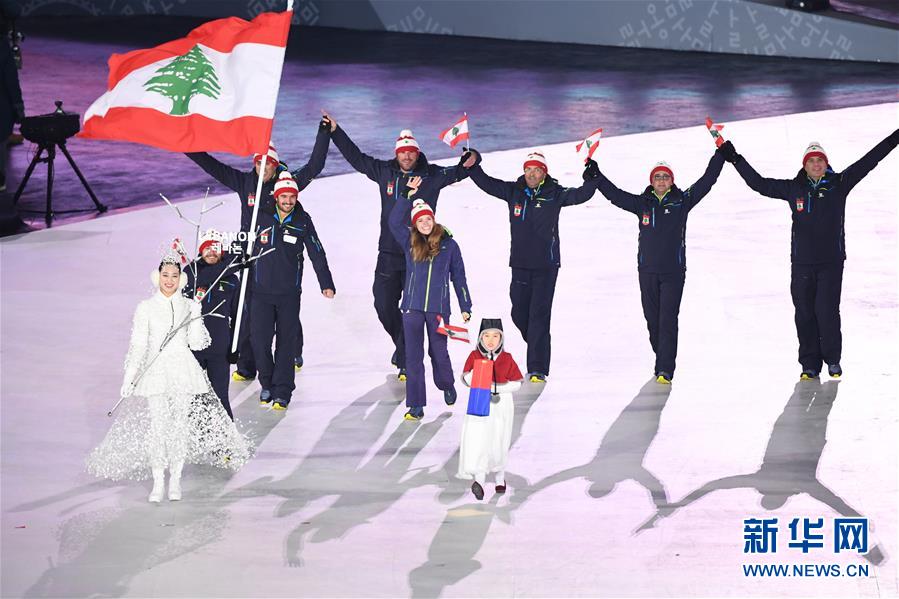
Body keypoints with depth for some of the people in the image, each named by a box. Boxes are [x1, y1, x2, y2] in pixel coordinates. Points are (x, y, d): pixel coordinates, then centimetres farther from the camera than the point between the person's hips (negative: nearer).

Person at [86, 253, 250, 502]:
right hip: (156, 371, -1)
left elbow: (197, 343, 1)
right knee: (157, 425, -5)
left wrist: (196, 317, -11)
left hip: (184, 371, 1)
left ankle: (175, 480, 15)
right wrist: (129, 378, -6)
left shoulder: (189, 306, 6)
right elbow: (138, 346, 0)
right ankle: (158, 482, 6)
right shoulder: (146, 308, 2)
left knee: (180, 425, 2)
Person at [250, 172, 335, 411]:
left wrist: (326, 284, -3)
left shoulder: (303, 221, 0)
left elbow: (317, 254, 2)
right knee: (259, 339, -3)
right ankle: (267, 384, 17)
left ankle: (282, 391, 8)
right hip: (262, 290, 0)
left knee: (286, 342, 2)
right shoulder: (261, 217, -1)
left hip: (289, 292, 0)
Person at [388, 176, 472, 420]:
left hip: (438, 308, -1)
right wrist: (407, 195, -11)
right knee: (413, 356, 1)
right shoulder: (410, 242, 5)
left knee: (439, 352, 9)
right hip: (412, 307, 1)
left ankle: (447, 386, 39)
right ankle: (416, 406, 7)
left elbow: (459, 277, 7)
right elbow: (394, 221, -7)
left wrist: (466, 307, 5)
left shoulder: (449, 245, 3)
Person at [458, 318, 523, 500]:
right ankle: (479, 478, -19)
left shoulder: (507, 358, 2)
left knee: (499, 443, 8)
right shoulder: (474, 356, 2)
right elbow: (466, 379, 1)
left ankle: (500, 475, 32)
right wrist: (476, 370, -18)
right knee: (478, 440, -15)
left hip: (501, 405, 1)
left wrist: (498, 388, -12)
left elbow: (517, 383, 1)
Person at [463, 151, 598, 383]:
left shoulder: (555, 194, -3)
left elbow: (581, 195, -12)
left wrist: (592, 179, -27)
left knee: (539, 315, -6)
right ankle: (538, 348, 36)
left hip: (546, 265, -4)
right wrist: (472, 166, -1)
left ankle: (538, 369, -4)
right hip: (520, 263, 4)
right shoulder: (513, 191, 6)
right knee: (519, 314, 9)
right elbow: (486, 183, 10)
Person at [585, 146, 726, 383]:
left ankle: (665, 370, -8)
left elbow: (706, 181, 4)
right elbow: (615, 194, 6)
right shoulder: (642, 203, 7)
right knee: (652, 319, 9)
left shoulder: (682, 201, 3)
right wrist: (596, 176, -1)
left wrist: (720, 155, -1)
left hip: (673, 271, -2)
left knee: (668, 320, -8)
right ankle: (663, 360, 28)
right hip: (647, 271, 3)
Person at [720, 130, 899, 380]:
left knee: (827, 312, -7)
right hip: (801, 263, 2)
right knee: (804, 314, 3)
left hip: (831, 262, -2)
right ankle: (810, 365, 12)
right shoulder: (793, 188, 7)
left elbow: (868, 161, 3)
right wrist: (735, 159, 12)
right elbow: (760, 184, 12)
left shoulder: (839, 184, 3)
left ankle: (833, 360, 12)